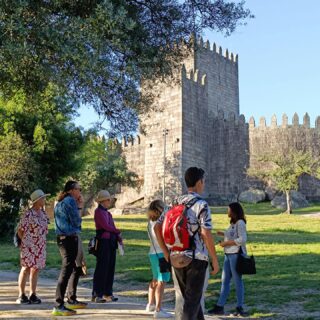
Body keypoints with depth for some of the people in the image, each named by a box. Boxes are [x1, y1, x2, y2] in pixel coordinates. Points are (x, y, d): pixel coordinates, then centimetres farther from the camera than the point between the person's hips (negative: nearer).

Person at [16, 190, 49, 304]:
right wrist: (25, 242, -3)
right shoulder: (28, 214, -13)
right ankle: (22, 295, 7)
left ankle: (33, 295, 17)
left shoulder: (43, 213, 9)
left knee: (36, 269, 9)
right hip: (29, 246, -6)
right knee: (26, 269, -1)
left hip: (41, 247, 7)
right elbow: (20, 230, -9)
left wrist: (43, 242, 13)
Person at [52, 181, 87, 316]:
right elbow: (76, 222, -14)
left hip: (64, 238, 10)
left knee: (77, 269, 20)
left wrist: (78, 207, 12)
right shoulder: (70, 201, -13)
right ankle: (59, 306, -7)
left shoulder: (60, 203, 17)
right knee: (67, 271, -9)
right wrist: (78, 208, 3)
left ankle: (72, 300, 28)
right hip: (69, 239, -10)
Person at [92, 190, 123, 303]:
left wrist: (119, 239, 2)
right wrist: (118, 232, -1)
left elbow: (112, 227, 14)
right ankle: (96, 294, 1)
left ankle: (107, 293, 17)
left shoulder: (108, 213, 17)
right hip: (103, 242, -8)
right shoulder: (98, 212, -7)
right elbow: (105, 226, -14)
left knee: (110, 268, 10)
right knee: (102, 268, -5)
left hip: (111, 242, 8)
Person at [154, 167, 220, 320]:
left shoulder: (176, 203, 8)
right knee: (192, 300, 2)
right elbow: (206, 234, -19)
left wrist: (166, 253, 12)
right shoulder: (202, 205, -12)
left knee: (190, 297, 20)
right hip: (196, 258, -6)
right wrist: (215, 261, -10)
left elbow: (157, 227, 8)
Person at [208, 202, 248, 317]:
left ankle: (240, 307, 10)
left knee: (237, 281, 0)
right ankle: (220, 307, 16)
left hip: (236, 255, -9)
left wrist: (226, 243, -15)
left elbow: (242, 239, -19)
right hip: (228, 255, 9)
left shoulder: (240, 223, -11)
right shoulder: (233, 223, 16)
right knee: (225, 281, 10)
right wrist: (223, 234, 13)